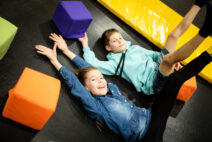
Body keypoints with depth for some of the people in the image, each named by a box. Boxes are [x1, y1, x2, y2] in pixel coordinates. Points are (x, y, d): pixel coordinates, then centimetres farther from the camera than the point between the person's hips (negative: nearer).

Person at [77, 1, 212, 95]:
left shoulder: (135, 48, 24)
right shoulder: (114, 63, 4)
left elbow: (153, 54, 30)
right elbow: (92, 63, -8)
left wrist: (173, 59, 17)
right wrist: (85, 46, 0)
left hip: (159, 69, 7)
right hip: (153, 83, -7)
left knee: (173, 35, 3)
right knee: (168, 59, -38)